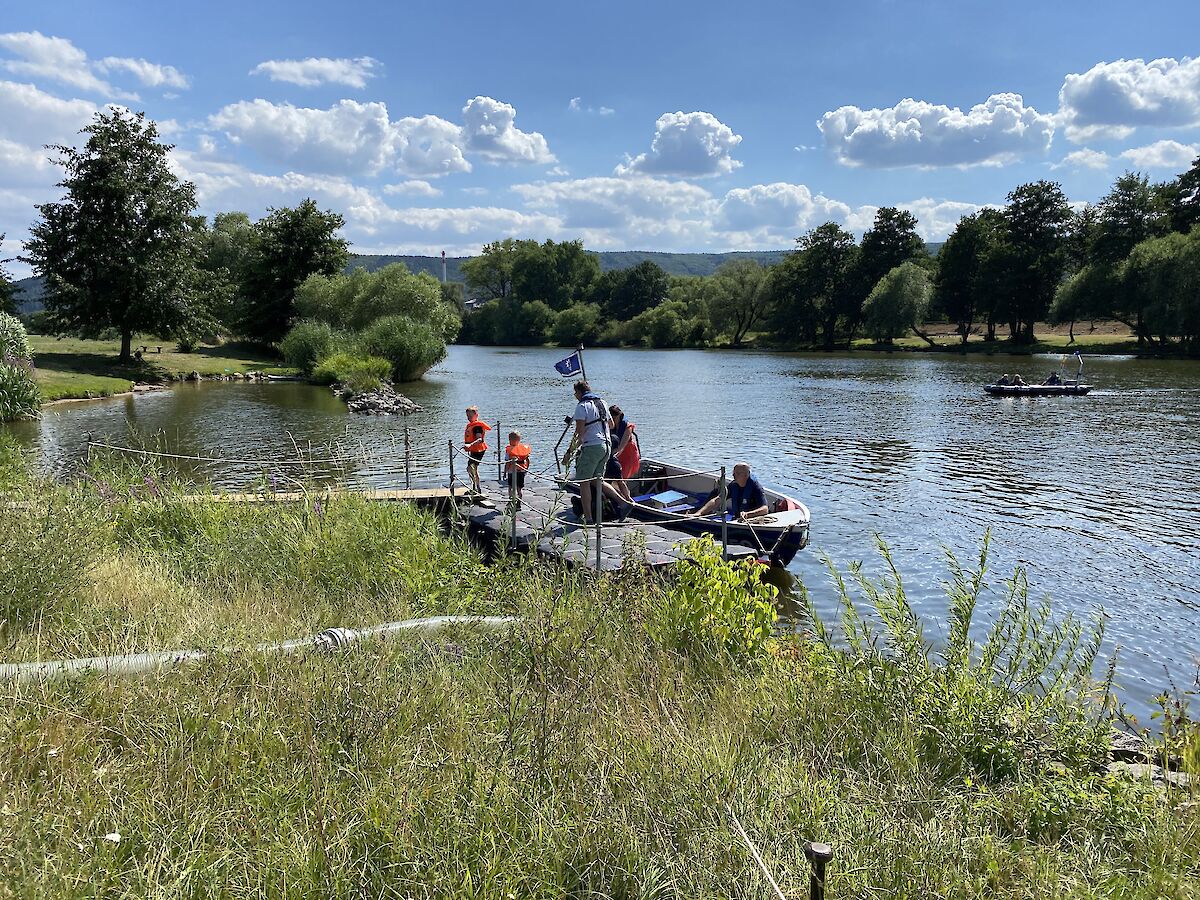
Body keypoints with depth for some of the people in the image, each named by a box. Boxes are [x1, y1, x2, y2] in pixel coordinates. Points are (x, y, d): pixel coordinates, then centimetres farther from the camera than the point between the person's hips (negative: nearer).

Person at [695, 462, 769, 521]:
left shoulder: (755, 486, -14)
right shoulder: (733, 485, 4)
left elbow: (765, 509, -23)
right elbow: (716, 501, 5)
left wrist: (747, 514, -39)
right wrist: (699, 512, -7)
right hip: (737, 521, 6)